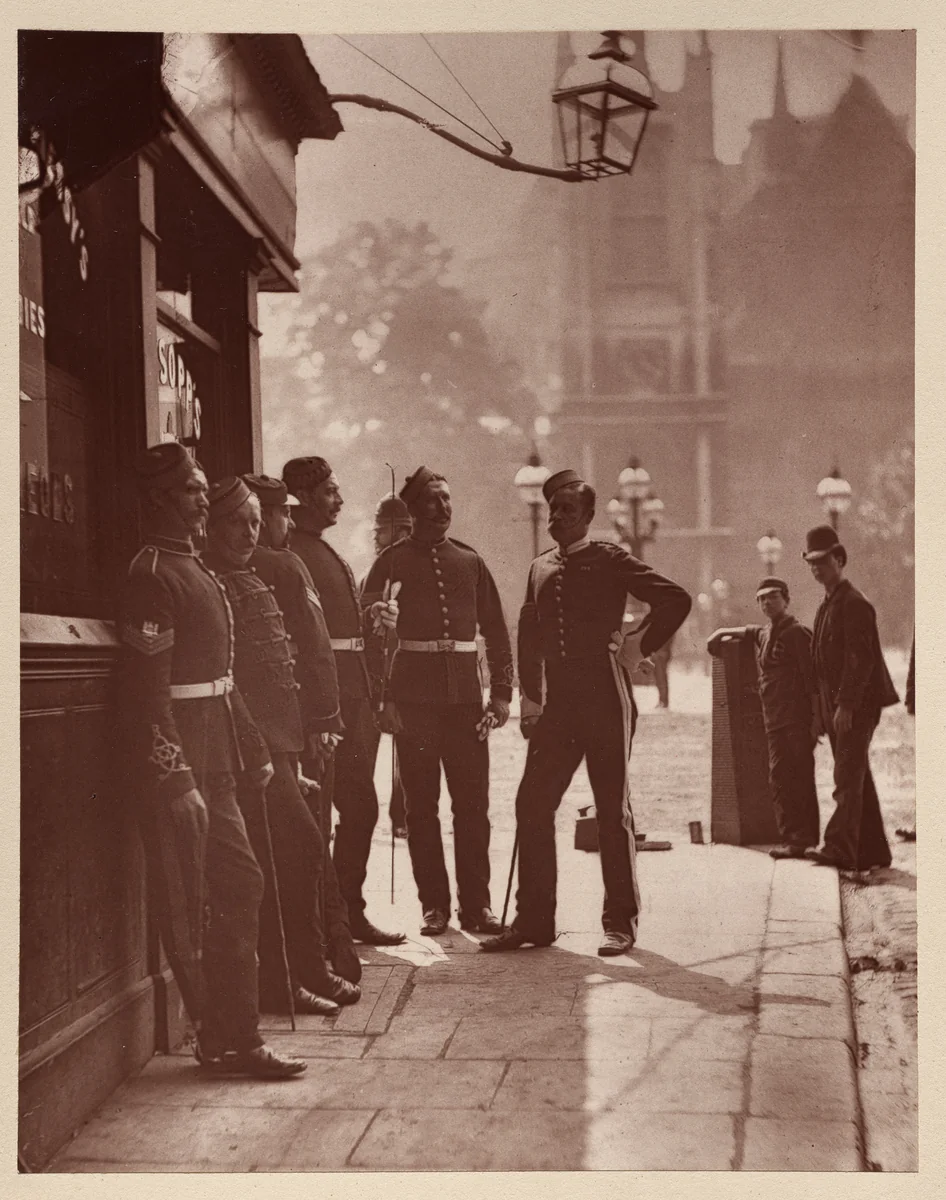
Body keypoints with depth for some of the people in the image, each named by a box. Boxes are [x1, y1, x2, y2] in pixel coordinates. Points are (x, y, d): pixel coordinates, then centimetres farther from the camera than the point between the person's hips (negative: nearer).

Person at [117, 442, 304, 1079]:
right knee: (189, 908, 0)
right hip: (180, 768, -10)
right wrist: (176, 780, -23)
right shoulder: (152, 575, -13)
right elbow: (148, 691, -20)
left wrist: (254, 751, 19)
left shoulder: (198, 571, 17)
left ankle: (236, 1038, 20)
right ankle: (226, 1038, 8)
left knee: (239, 885, 12)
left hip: (215, 766, 10)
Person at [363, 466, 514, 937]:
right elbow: (369, 633, -2)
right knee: (421, 805, 4)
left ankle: (476, 904, 9)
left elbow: (497, 631, 12)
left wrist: (501, 693, 4)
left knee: (473, 803, 2)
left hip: (465, 696, 2)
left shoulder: (470, 562, 11)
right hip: (413, 698, -2)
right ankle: (434, 905, 12)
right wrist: (382, 698, -9)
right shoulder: (392, 561, 2)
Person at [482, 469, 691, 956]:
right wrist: (529, 697, 9)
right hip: (557, 705, 6)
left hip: (605, 700, -6)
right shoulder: (540, 568, 14)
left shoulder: (610, 559, -4)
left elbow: (676, 600, -10)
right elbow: (529, 637, 17)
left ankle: (621, 922, 11)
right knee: (532, 805, 2)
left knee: (613, 811, 2)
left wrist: (639, 647, -6)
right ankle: (533, 919, 10)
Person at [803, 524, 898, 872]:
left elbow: (860, 658, -19)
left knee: (848, 779, -14)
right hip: (837, 708, 9)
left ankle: (840, 848, -20)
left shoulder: (853, 603, -11)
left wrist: (846, 705, -23)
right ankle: (872, 851, 19)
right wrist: (821, 711, 17)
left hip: (857, 707, -9)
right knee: (858, 780, 13)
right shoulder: (826, 606, 18)